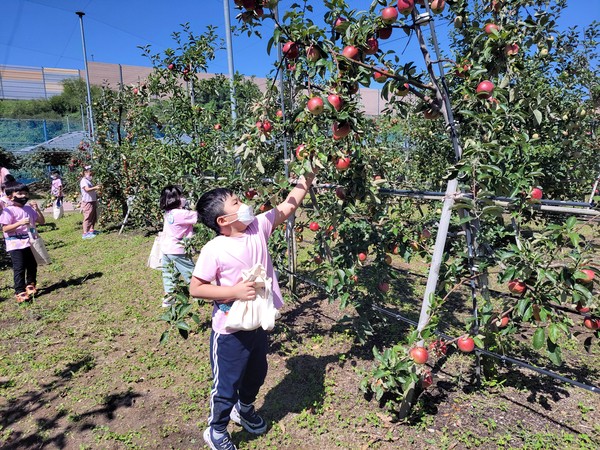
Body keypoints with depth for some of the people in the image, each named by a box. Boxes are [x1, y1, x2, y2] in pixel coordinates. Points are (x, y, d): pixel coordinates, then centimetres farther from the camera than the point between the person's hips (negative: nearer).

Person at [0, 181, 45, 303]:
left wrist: (37, 209, -4)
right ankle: (20, 292, 4)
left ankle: (30, 285, 33)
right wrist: (20, 223, -28)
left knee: (32, 266, 15)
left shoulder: (29, 209, 7)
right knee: (19, 268, -2)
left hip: (30, 243, 6)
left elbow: (42, 221, 10)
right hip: (16, 245, -6)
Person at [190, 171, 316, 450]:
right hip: (230, 331, -6)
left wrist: (308, 175, -7)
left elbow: (288, 205, -3)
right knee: (227, 385, 14)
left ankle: (244, 409, 58)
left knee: (256, 374, 28)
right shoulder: (213, 250, -22)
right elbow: (195, 289, -17)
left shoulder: (258, 227, -7)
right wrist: (234, 292, -26)